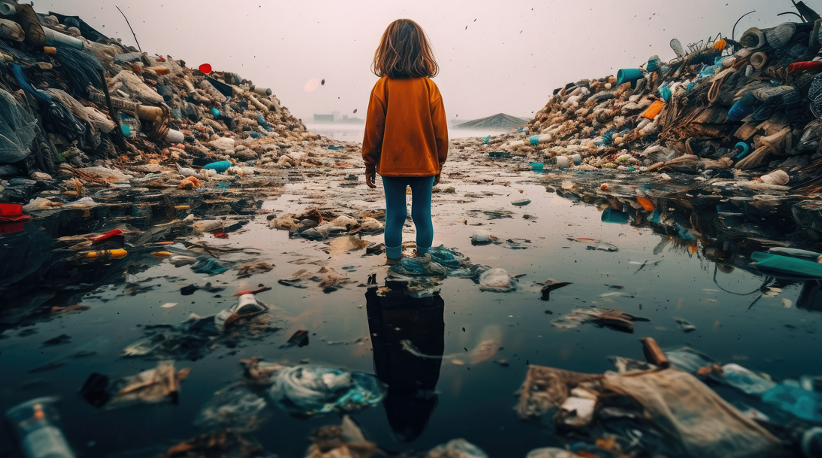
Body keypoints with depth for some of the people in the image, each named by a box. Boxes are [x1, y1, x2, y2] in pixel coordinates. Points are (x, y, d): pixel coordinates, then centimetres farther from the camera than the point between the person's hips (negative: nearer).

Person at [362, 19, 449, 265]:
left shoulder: (383, 86, -7)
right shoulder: (429, 87, -5)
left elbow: (373, 129, -4)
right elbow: (440, 130, -1)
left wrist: (369, 164, 7)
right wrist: (439, 162, 12)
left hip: (391, 165, 0)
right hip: (424, 164, 0)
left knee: (394, 215, 9)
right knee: (422, 215, 10)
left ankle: (393, 259, 19)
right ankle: (423, 258, 22)